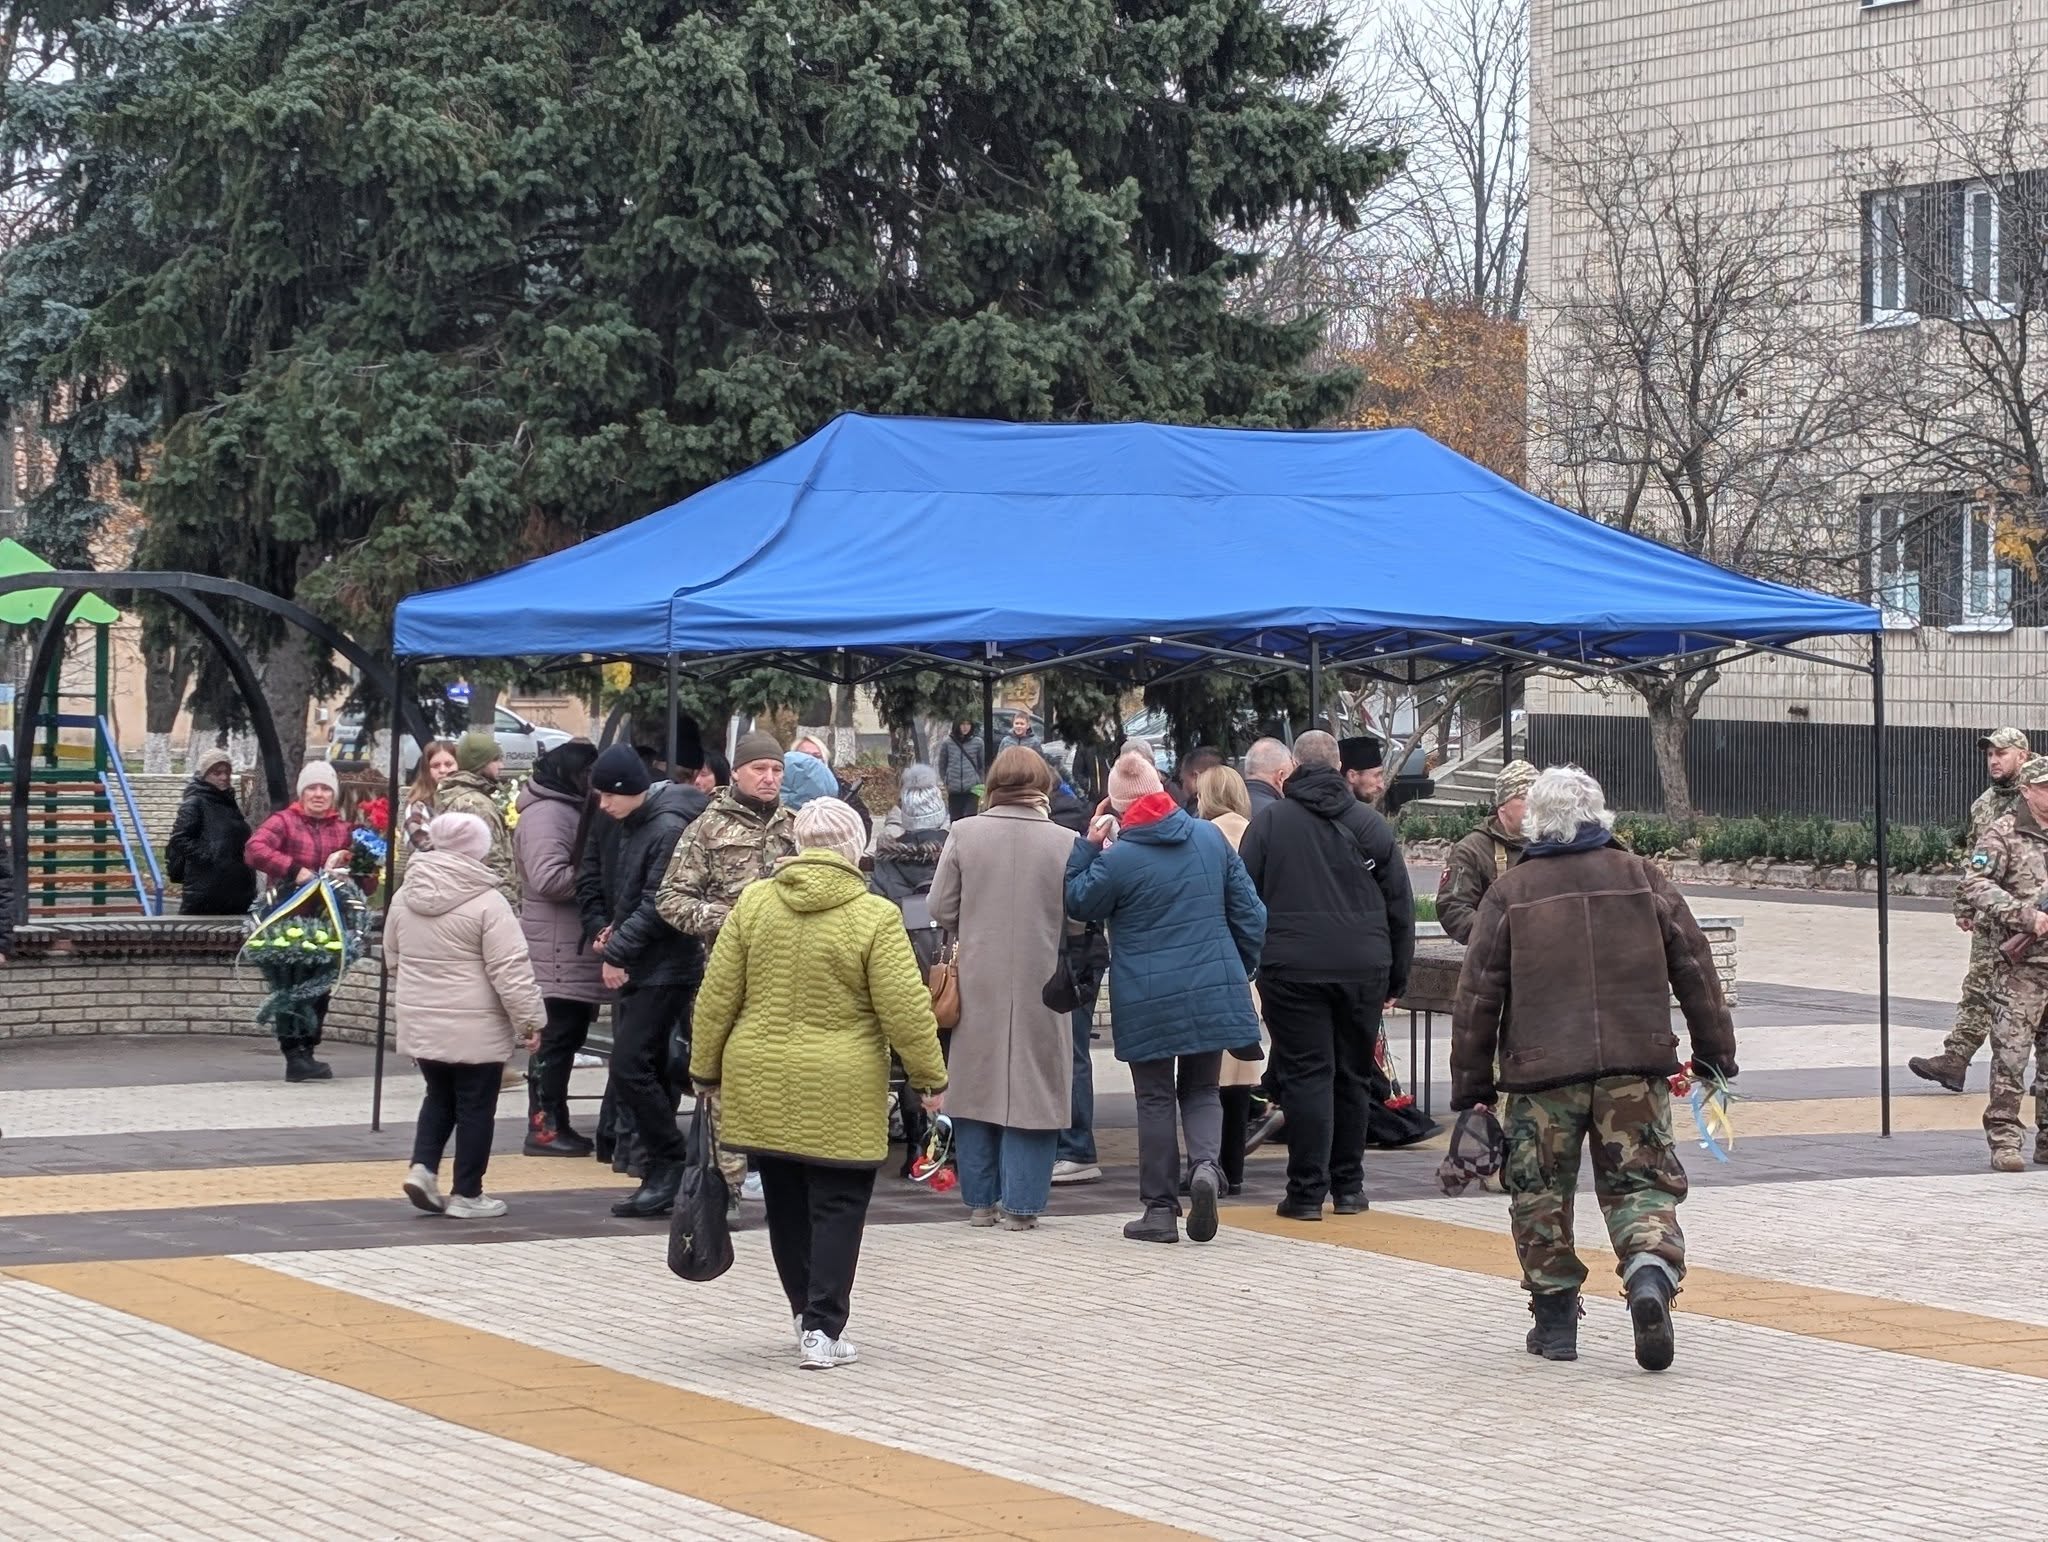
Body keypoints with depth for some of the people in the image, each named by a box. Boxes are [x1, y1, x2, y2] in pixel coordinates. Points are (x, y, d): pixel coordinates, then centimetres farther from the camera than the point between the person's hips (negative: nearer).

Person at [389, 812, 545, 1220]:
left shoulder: (405, 896, 5)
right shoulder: (486, 902, -15)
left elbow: (393, 958, 18)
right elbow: (510, 969, -17)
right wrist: (529, 1018, -10)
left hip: (420, 1024, 6)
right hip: (475, 1029, -6)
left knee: (439, 1096, 21)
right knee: (475, 1107, 5)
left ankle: (422, 1167, 5)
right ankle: (467, 1194, 9)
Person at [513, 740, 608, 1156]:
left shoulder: (570, 810, 20)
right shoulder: (546, 814, -14)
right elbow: (548, 877, -24)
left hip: (577, 947, 10)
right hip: (558, 950, -10)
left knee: (567, 1037, 12)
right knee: (556, 1038, -8)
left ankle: (557, 1123, 17)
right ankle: (544, 1127, -4)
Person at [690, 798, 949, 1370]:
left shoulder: (753, 903, 0)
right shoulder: (874, 917, -10)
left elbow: (717, 995, 4)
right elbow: (906, 1009, -10)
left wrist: (706, 1068, 15)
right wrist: (931, 1077, 2)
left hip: (761, 1086, 4)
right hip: (840, 1094, -4)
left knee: (786, 1204, 17)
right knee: (837, 1208, 3)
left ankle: (806, 1311, 30)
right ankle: (822, 1330, -1)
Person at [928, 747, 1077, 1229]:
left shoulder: (965, 835, -5)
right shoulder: (1064, 843, -8)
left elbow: (941, 908, -2)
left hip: (978, 984, 2)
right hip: (1040, 985, -1)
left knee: (977, 1086, 11)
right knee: (1032, 1089, 6)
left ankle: (980, 1199, 16)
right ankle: (1020, 1203, 5)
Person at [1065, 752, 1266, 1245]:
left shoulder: (1117, 857, -13)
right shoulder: (1211, 838, 0)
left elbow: (1078, 904, 4)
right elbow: (1250, 912, 6)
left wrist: (1087, 847, 4)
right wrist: (1240, 969, 19)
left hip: (1147, 999, -3)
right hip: (1212, 992, 3)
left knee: (1155, 1099, 8)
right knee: (1201, 1091, 15)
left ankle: (1160, 1208, 9)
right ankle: (1206, 1164, -13)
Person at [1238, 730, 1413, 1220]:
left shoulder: (1269, 821, 1)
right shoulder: (1372, 825, 8)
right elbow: (1401, 908, 11)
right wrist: (1397, 978, 17)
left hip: (1292, 970, -2)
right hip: (1363, 970, 2)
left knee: (1305, 1075, -2)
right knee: (1354, 1075, 12)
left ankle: (1307, 1191, -6)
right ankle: (1347, 1186, 18)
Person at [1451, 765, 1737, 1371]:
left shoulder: (1509, 893, 3)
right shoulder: (1642, 878, 7)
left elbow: (1477, 996, 2)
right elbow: (1695, 968, 8)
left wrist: (1471, 1086, 8)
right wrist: (1716, 1052, 16)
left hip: (1541, 1071, -1)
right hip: (1636, 1068, 1)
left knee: (1540, 1194, 13)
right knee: (1640, 1184, 6)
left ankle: (1555, 1316, 14)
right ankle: (1651, 1270, -21)